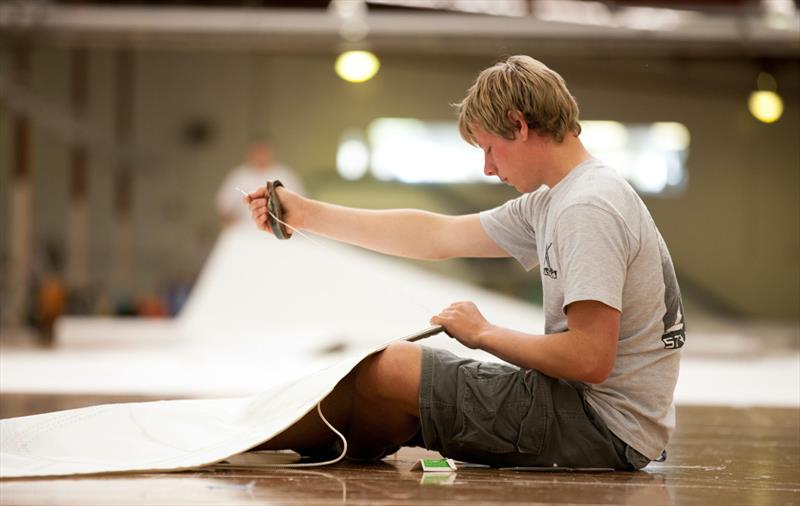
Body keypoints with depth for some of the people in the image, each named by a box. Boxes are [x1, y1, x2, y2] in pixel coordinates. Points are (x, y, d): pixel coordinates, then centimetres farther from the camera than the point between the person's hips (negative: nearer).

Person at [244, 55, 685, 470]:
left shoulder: (587, 210, -19)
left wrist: (483, 334, -10)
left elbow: (590, 359, -26)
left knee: (387, 368, -9)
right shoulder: (548, 203, 12)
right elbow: (438, 235, 18)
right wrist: (308, 214, 19)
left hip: (605, 426, -10)